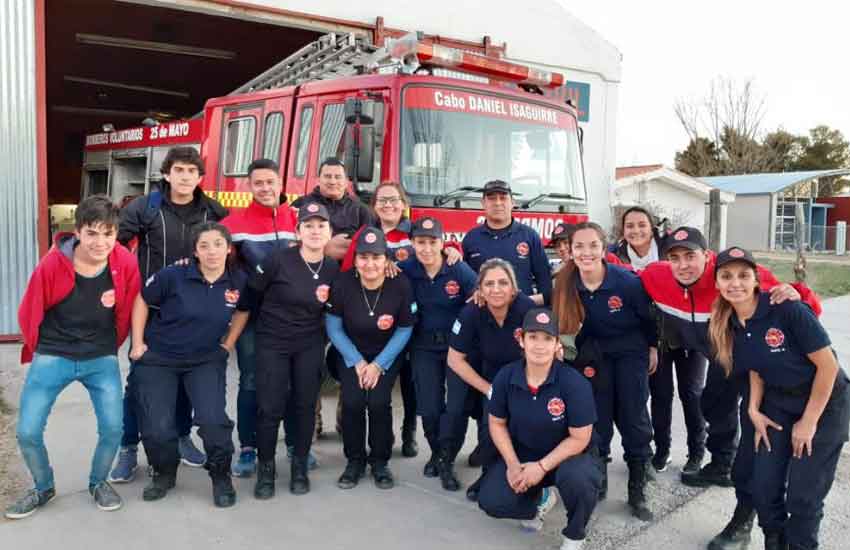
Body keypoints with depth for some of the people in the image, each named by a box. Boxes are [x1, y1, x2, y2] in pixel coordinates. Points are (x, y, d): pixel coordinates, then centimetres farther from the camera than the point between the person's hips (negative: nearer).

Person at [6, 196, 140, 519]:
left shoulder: (126, 264, -13)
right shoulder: (52, 264, -17)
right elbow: (29, 313, 0)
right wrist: (41, 351, 12)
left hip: (102, 360, 1)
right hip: (52, 357, 0)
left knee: (112, 428, -5)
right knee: (27, 432, -2)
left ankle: (98, 483, 26)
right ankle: (44, 488, 27)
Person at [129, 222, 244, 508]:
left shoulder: (238, 281, -11)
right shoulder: (173, 276, -17)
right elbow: (142, 301, -2)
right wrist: (138, 343, -3)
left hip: (206, 360, 1)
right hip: (158, 359, 0)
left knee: (213, 420, -16)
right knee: (157, 428, -3)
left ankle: (221, 476, 10)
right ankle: (164, 473, 29)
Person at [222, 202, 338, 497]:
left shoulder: (333, 269, -5)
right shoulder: (277, 259, -15)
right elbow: (247, 301, -8)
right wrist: (229, 341, -4)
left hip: (311, 346, 3)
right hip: (272, 343, -3)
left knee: (305, 405, 6)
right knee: (270, 408, -2)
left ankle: (300, 467, 24)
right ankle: (266, 470, 18)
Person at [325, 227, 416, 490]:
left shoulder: (400, 285, -22)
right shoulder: (342, 283, -21)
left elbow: (404, 330, -10)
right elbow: (333, 326, -10)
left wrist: (378, 364, -12)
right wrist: (357, 362, -11)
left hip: (387, 355, -1)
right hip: (352, 353, 1)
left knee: (379, 403, -16)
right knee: (352, 402, -15)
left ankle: (380, 462, 8)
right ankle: (355, 460, 9)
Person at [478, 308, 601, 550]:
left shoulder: (574, 383, -25)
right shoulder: (505, 377, -14)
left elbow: (579, 439, -19)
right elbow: (497, 423, 0)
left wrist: (542, 467, -23)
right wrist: (512, 464, -11)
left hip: (569, 456, -3)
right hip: (522, 455, 4)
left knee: (576, 478, -38)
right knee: (490, 501, -15)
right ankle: (539, 498, 21)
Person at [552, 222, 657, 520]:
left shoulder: (626, 281, -27)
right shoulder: (566, 283, -19)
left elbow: (647, 316, -9)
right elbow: (564, 321, -1)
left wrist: (653, 347, 2)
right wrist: (582, 353, -1)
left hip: (631, 352, -2)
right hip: (594, 353, 2)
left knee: (633, 419, 0)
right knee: (597, 418, 3)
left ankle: (637, 492, 11)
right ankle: (597, 481, 20)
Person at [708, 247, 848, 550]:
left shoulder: (787, 309, -26)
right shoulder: (727, 326, -8)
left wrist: (808, 422, -14)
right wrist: (753, 409, -7)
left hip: (825, 404, -5)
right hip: (778, 405, 5)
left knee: (803, 495, -2)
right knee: (764, 487, 4)